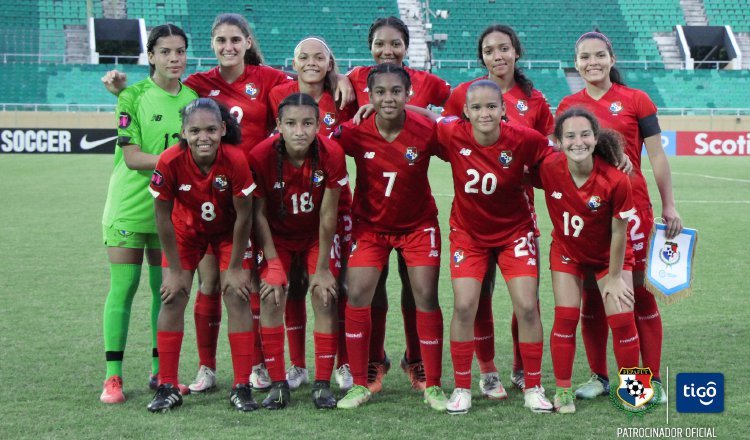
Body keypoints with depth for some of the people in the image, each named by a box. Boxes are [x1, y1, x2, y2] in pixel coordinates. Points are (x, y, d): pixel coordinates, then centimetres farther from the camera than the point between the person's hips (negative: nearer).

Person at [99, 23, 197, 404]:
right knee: (122, 288, -2)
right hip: (129, 204, -3)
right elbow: (132, 157, -12)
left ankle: (160, 372, 18)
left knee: (166, 289, 7)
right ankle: (113, 376, 5)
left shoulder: (193, 96, 6)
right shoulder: (134, 96, -6)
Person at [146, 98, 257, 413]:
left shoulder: (235, 160, -33)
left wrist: (235, 267, -13)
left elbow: (243, 216, -21)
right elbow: (163, 217, -18)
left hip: (228, 231, -1)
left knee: (237, 296, -8)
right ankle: (167, 387, 3)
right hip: (186, 230, 1)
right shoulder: (169, 162, -31)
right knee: (172, 298, -6)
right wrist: (175, 270, -12)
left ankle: (242, 387, 0)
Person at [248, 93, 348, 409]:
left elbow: (328, 215, -18)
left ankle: (323, 384, -1)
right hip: (277, 236, 0)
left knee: (325, 298, -9)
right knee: (271, 299, -10)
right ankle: (278, 383, -1)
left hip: (316, 235, 0)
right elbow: (259, 213, -14)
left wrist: (322, 267, -12)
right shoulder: (261, 156, -26)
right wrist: (273, 263, -15)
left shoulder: (331, 154, -26)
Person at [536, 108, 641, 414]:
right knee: (565, 318, -2)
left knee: (622, 318, -4)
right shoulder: (548, 169, -26)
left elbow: (618, 233, -19)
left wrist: (614, 277, -12)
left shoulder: (616, 181, -31)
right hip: (567, 253, 1)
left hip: (609, 256, -1)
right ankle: (563, 390, 11)